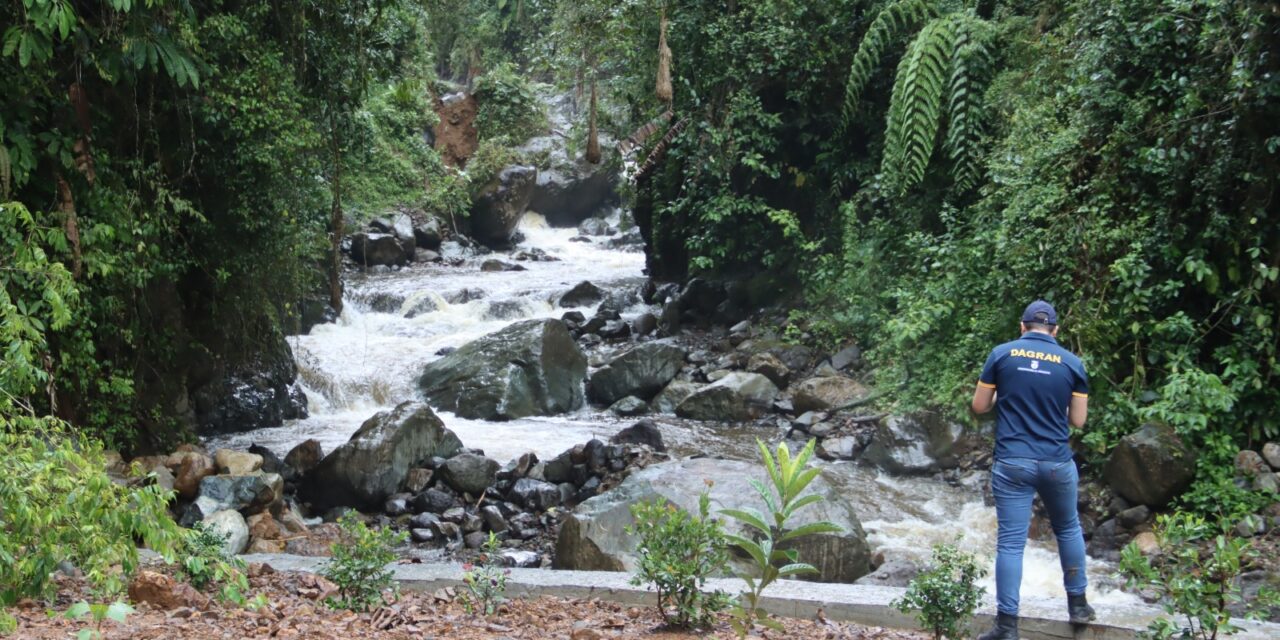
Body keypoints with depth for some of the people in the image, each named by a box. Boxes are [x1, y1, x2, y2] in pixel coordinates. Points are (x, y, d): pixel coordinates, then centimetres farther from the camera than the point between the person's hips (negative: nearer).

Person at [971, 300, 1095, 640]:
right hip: (1057, 463, 2)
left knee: (1010, 542, 0)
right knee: (1068, 530, 24)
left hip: (1012, 463, -1)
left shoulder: (1001, 354, -1)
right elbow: (1078, 421, 5)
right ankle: (1077, 604, 33)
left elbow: (979, 406, 4)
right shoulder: (1072, 362, 2)